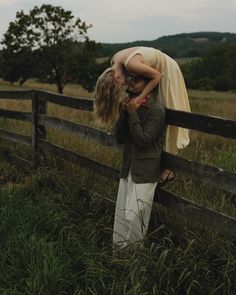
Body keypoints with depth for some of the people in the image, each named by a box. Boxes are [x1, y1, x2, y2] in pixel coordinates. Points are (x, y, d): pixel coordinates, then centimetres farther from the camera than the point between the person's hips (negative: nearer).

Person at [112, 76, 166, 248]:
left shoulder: (156, 110, -11)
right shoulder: (132, 106, 11)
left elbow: (143, 140, -18)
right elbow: (119, 138, 7)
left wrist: (132, 114, -15)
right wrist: (124, 112, -5)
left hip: (145, 172, -7)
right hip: (128, 168, 7)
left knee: (133, 217, -8)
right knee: (121, 217, 10)